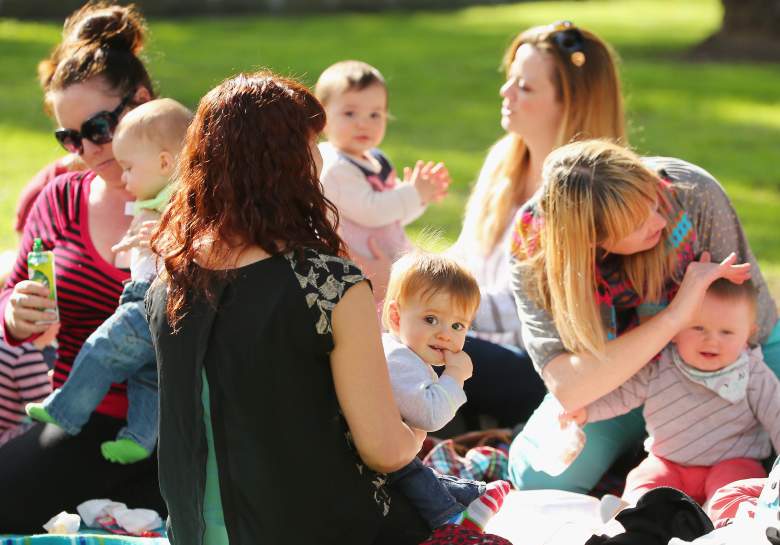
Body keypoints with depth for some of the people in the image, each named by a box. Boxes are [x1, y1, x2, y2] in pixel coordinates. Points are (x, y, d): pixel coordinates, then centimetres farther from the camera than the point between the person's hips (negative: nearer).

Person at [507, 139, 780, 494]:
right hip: (617, 380, 0)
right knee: (537, 478, -17)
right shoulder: (532, 251, -29)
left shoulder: (694, 195, -30)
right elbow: (566, 389, -35)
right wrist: (675, 317, -42)